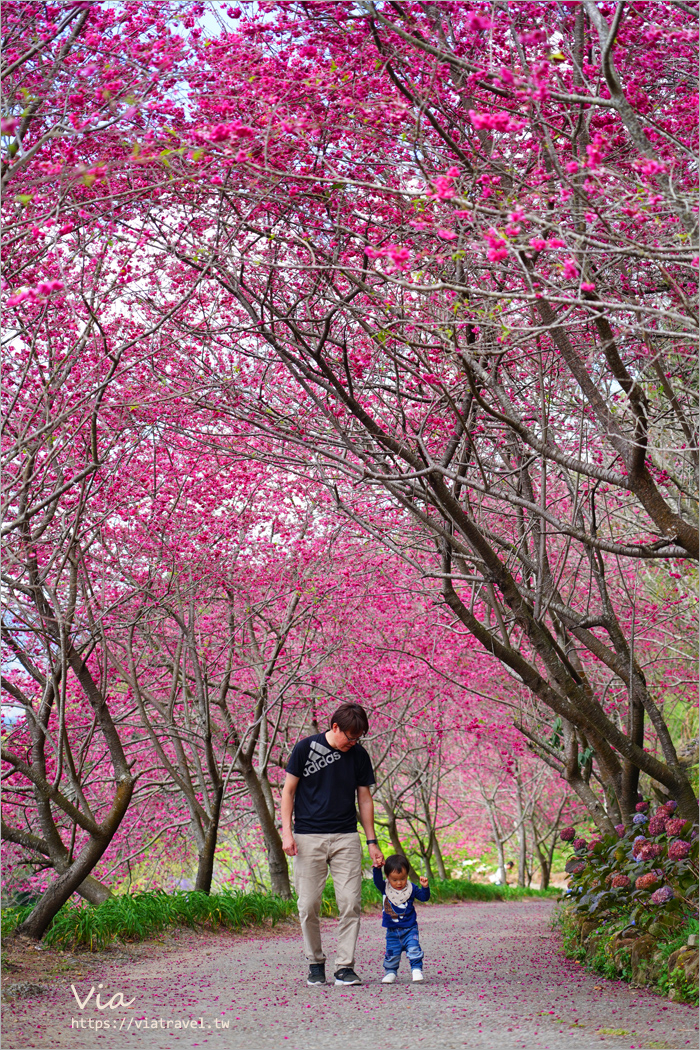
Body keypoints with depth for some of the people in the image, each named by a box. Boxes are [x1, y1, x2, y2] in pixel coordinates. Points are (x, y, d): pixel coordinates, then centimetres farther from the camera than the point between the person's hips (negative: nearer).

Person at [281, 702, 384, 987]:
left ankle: (345, 966, 1)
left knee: (351, 903, -6)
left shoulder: (359, 755, 6)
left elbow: (364, 798, 12)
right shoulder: (306, 747, -2)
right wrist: (286, 830, -5)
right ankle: (315, 963, 16)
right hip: (308, 837, -2)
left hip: (346, 838, 2)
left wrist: (372, 842, 10)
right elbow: (289, 790, 3)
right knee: (309, 905, -1)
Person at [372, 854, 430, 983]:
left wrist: (425, 887, -21)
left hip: (410, 928, -1)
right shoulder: (385, 888, -2)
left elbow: (424, 897, -3)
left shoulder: (411, 888, -2)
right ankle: (390, 972, 21)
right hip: (392, 930, 1)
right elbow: (377, 881, -18)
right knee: (392, 953, 4)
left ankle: (416, 969, -2)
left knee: (414, 949, -14)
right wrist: (376, 868, -32)